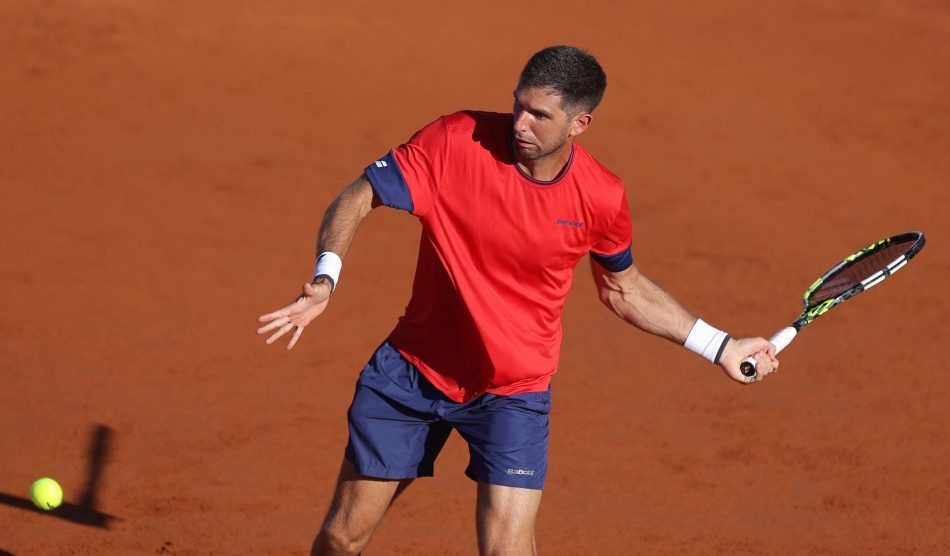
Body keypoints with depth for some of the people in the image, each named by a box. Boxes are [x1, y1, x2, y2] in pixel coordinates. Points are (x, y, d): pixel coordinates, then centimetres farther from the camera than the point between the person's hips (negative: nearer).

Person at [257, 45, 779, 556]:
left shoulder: (601, 198, -12)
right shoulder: (456, 140, -18)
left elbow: (624, 289, 7)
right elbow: (357, 198, -12)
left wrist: (720, 347, 5)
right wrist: (324, 280, -30)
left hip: (514, 391, 0)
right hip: (412, 368, 1)